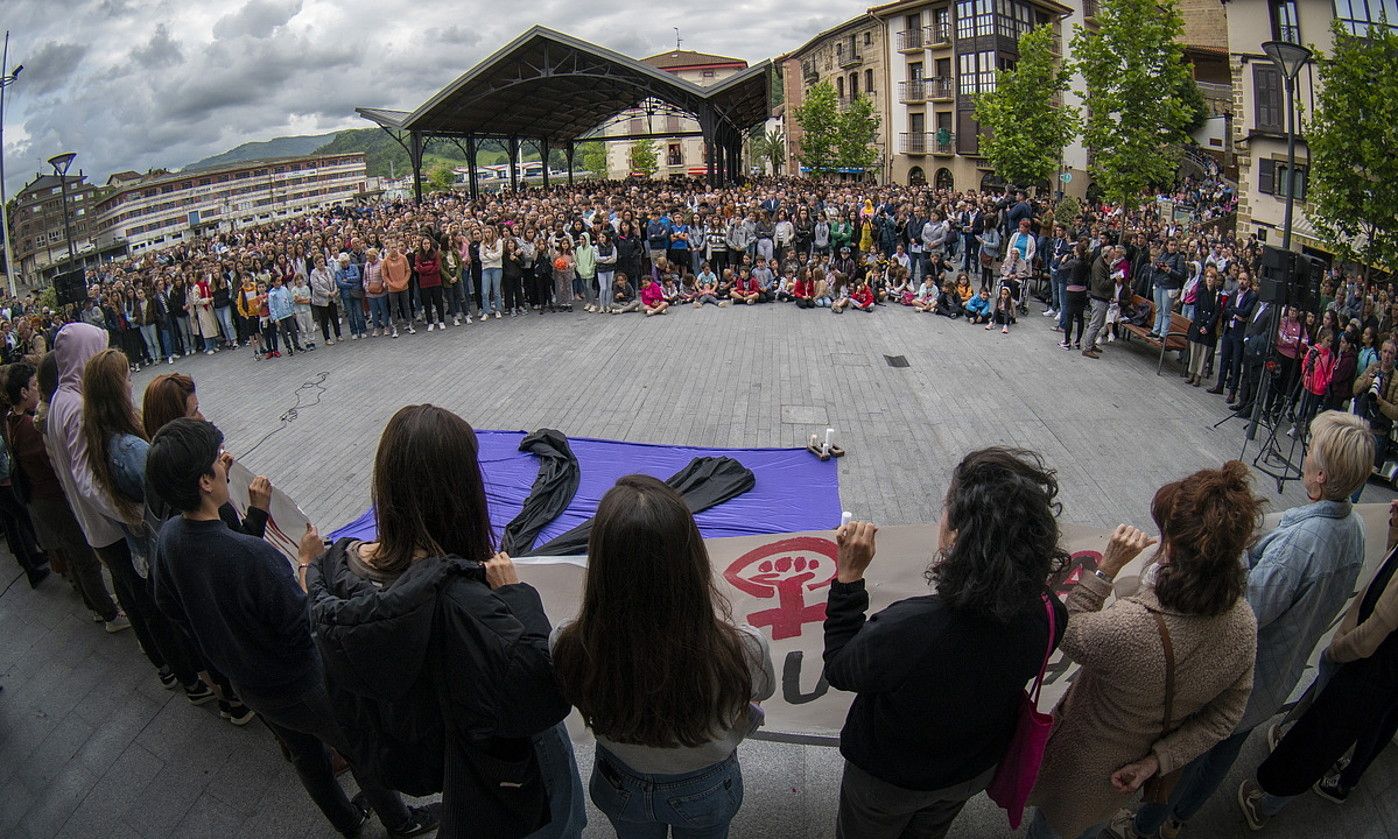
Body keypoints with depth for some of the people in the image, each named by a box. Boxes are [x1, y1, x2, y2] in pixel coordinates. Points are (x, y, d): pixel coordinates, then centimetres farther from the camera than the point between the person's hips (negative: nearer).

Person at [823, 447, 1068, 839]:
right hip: (974, 773, 4)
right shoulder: (1047, 615, -31)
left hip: (887, 782, -4)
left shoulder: (907, 629, -47)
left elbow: (838, 670, -25)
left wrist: (848, 576, -25)